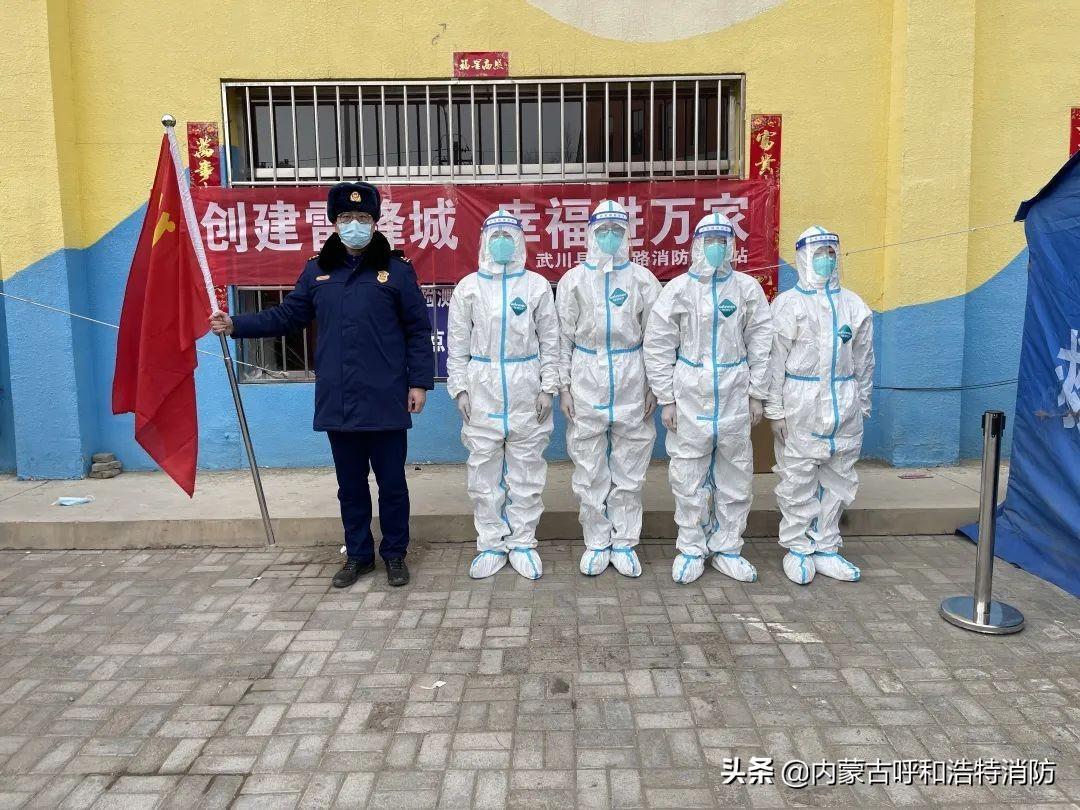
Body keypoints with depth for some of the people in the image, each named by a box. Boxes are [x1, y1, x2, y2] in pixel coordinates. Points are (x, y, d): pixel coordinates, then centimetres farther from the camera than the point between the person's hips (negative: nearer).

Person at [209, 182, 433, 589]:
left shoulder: (396, 269, -1)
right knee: (350, 483, 13)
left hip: (385, 400, -3)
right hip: (337, 401, 3)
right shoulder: (317, 271, 10)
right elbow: (286, 316, 13)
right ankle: (358, 554, 28)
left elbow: (418, 330, -1)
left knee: (391, 481, 7)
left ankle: (395, 554, 23)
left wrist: (419, 382, -5)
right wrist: (236, 325, 3)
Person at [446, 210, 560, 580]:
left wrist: (548, 387, -1)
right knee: (483, 470, 6)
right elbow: (457, 344, 6)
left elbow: (550, 340, 4)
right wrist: (459, 389, 0)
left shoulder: (537, 285, 2)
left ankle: (522, 542, 19)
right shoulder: (468, 287, 3)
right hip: (482, 389, 1)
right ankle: (491, 544, 19)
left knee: (526, 469, 6)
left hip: (526, 390, 0)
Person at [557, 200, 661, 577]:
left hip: (631, 382, 0)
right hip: (586, 381, 0)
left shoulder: (643, 279, 4)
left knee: (629, 468, 6)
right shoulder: (573, 280, 4)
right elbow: (563, 337, 5)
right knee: (590, 470, 6)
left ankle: (624, 543, 19)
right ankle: (596, 543, 20)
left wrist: (653, 386, 1)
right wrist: (564, 385, 0)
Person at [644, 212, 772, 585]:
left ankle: (727, 548, 24)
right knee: (689, 476, 4)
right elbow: (658, 345, 0)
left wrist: (757, 394, 4)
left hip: (734, 396, 2)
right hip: (689, 395, -1)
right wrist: (666, 398, -3)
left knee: (735, 476, 9)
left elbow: (760, 344, 7)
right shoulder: (678, 289, -1)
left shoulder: (748, 288, 3)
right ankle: (691, 548, 20)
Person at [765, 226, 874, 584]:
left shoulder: (854, 305, 10)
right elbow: (775, 361, -5)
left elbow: (864, 361, 15)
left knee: (837, 482, 9)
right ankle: (798, 549, 15)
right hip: (800, 407, -4)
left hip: (844, 408, 4)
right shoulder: (786, 304, -2)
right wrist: (775, 410, -8)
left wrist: (861, 404, 13)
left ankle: (825, 549, 21)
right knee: (797, 482, 0)